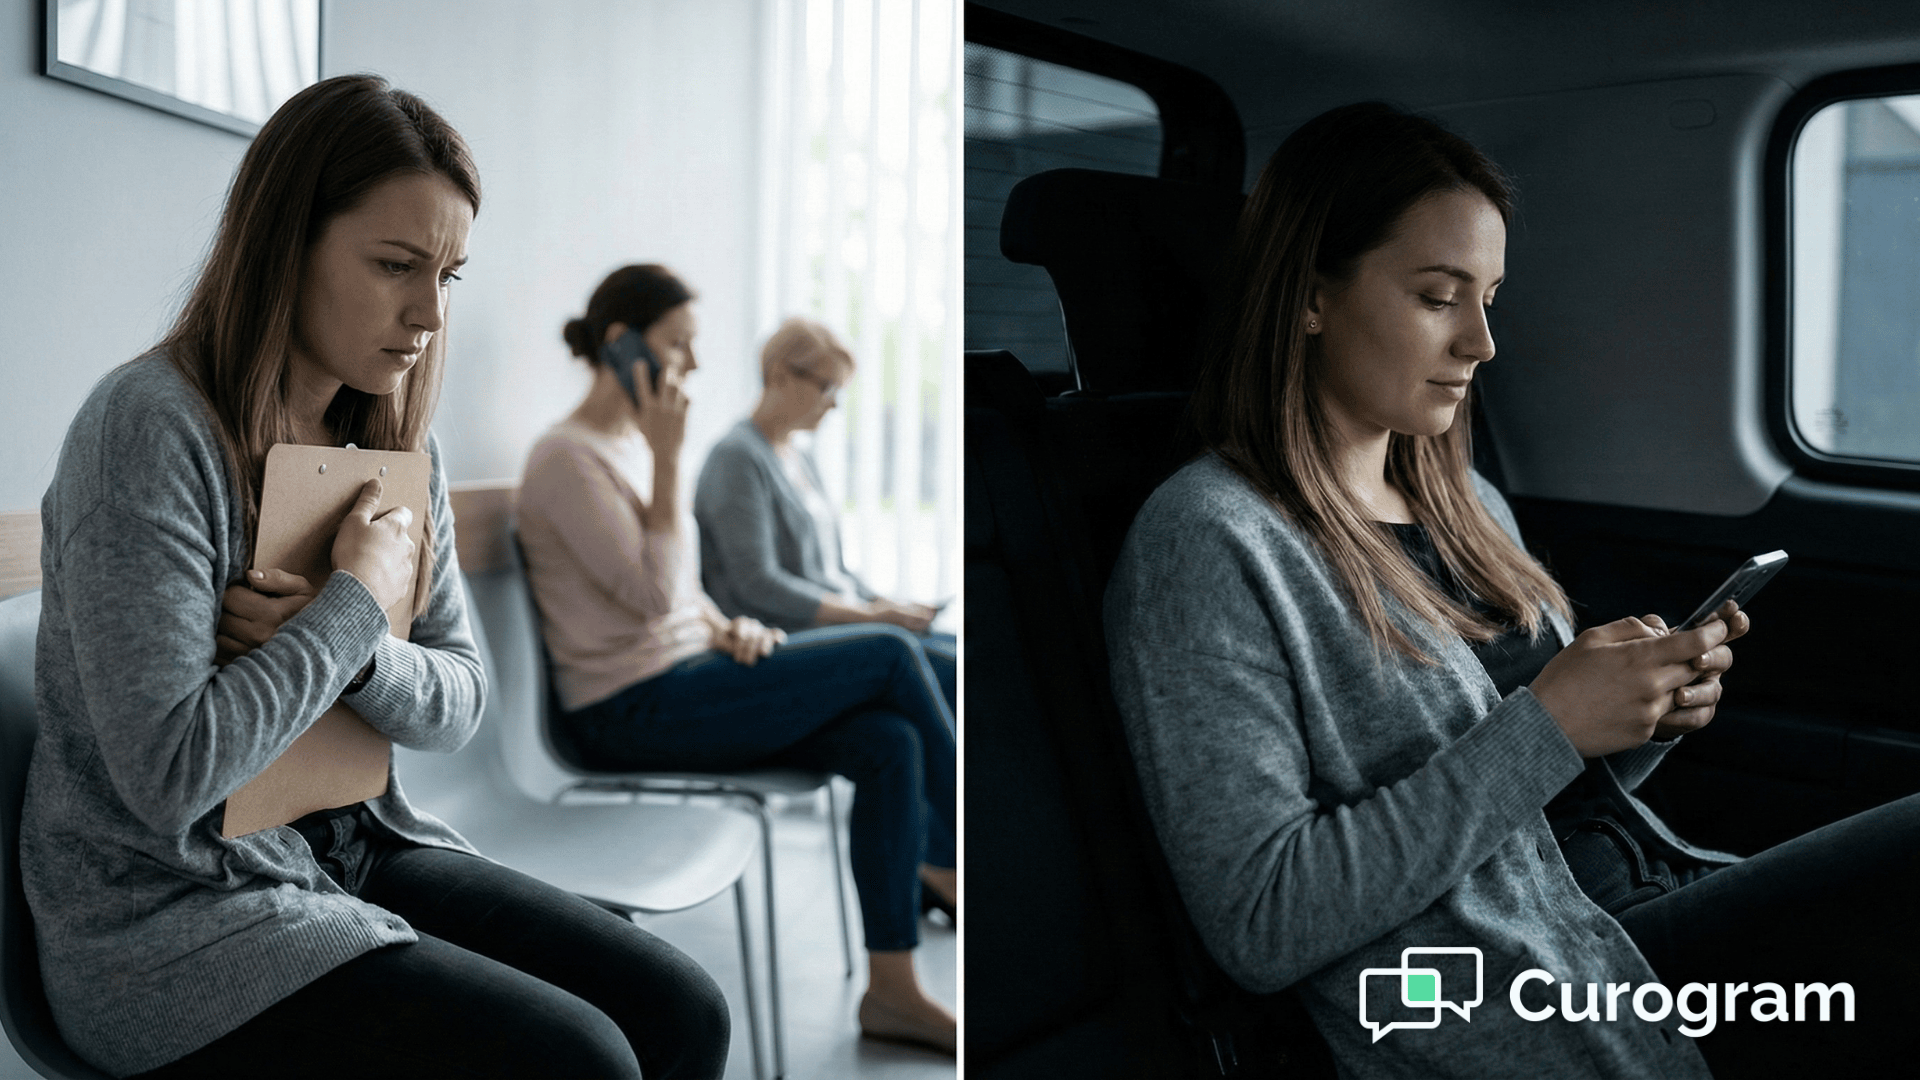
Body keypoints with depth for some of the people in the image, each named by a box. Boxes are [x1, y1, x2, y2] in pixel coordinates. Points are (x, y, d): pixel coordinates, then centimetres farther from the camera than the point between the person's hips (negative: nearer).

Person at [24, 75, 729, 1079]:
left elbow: (459, 702, 5)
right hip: (168, 920, -7)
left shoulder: (396, 442, 5)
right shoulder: (148, 428, -18)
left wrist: (349, 651, -15)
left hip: (352, 847, 7)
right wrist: (355, 604, -16)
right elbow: (167, 776, -24)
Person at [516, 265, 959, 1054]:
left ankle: (891, 989, -7)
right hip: (628, 714, -8)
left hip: (681, 682, 8)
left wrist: (725, 628, 0)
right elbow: (652, 592, -20)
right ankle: (951, 861, 9)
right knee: (891, 655, -12)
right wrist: (667, 458, -17)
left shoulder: (632, 444, 14)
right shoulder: (569, 458, -14)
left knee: (890, 743, -12)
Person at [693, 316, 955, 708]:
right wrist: (871, 615, -18)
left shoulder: (802, 458, 20)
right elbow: (757, 583, -18)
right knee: (948, 669, -24)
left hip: (845, 622, 9)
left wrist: (892, 607, 4)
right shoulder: (736, 457, -9)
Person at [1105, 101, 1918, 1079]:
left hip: (1638, 918, 8)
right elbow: (1259, 924, -19)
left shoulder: (1467, 503, 12)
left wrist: (1645, 719, -1)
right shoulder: (1206, 543, -13)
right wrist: (1546, 727, -18)